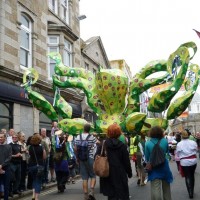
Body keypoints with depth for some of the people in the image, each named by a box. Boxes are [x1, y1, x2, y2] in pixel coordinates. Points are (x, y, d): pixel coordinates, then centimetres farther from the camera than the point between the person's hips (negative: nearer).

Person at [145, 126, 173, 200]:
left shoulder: (148, 143, -12)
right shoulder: (165, 141, -7)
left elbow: (147, 158, -1)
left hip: (154, 169, -3)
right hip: (164, 167, 3)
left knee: (156, 189, -1)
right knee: (166, 188, 21)